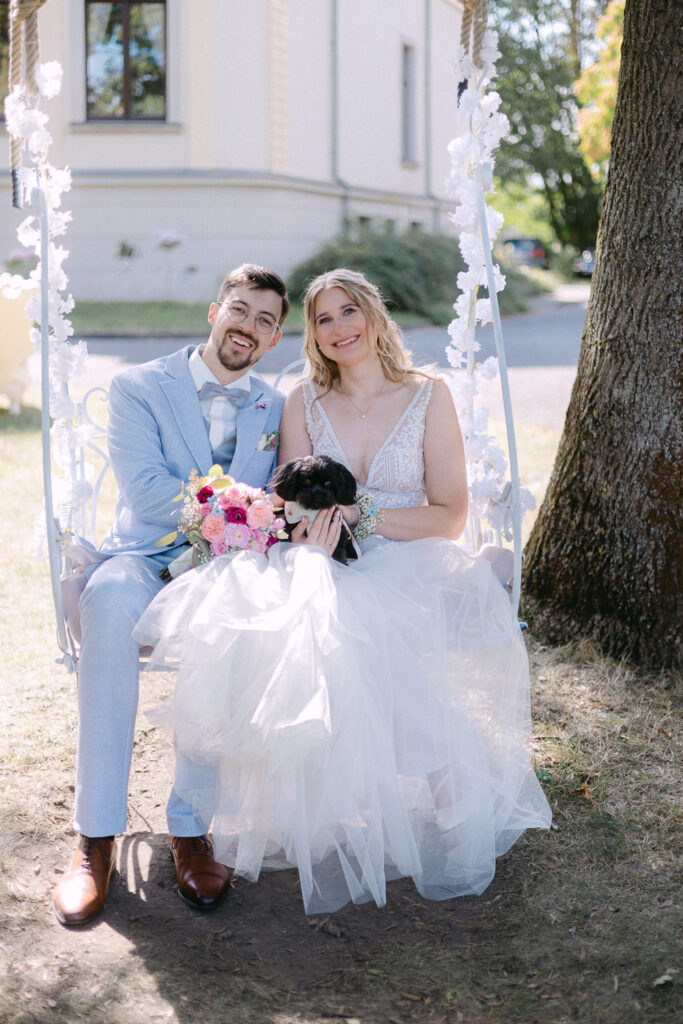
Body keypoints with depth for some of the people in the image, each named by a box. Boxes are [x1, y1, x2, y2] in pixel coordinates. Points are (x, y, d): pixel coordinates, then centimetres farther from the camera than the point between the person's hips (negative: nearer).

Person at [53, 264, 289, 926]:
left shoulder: (278, 410, 15)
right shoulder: (139, 387, 5)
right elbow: (144, 492, -8)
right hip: (145, 557, -1)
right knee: (109, 601, -38)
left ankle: (191, 827, -26)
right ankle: (95, 837, -33)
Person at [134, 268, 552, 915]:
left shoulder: (427, 396, 5)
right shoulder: (305, 402, 12)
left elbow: (450, 516, 1)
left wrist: (361, 516, -12)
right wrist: (311, 529, -16)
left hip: (403, 569, -2)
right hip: (323, 569, 2)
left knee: (359, 627, -37)